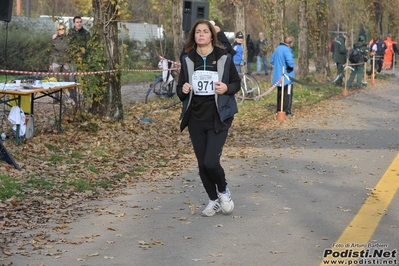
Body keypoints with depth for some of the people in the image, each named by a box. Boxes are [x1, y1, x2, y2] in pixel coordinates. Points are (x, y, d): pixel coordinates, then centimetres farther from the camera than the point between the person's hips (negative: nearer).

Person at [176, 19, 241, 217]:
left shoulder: (224, 58, -4)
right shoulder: (187, 60, 3)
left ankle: (223, 191, 17)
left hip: (218, 118, -3)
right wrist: (183, 90, -13)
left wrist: (227, 88, -16)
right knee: (202, 164, 7)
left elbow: (236, 83, 5)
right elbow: (180, 88, 10)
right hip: (195, 119, 3)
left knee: (211, 162, -13)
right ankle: (213, 200, 27)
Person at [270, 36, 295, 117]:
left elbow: (272, 60, 19)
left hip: (278, 76, 8)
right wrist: (292, 65, -10)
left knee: (280, 93, 18)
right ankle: (287, 111, -3)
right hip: (287, 76, -8)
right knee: (288, 94, -2)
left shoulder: (277, 49, 9)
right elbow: (290, 62, -31)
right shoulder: (287, 50, -19)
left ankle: (279, 110, 25)